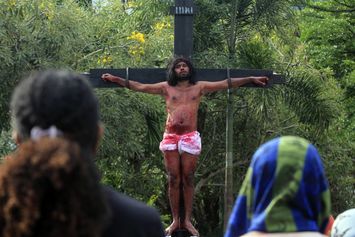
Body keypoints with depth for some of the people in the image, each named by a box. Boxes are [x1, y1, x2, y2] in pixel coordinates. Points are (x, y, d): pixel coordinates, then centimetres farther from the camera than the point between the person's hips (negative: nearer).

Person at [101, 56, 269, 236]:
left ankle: (187, 220, 3)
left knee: (188, 179, 0)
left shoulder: (199, 87, 13)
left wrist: (251, 79, 9)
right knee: (173, 180, 1)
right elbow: (139, 86, 12)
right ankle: (175, 220, 4)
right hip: (170, 137, 0)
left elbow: (226, 84, 12)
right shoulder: (166, 88, 13)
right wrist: (116, 79, 8)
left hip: (190, 137, 0)